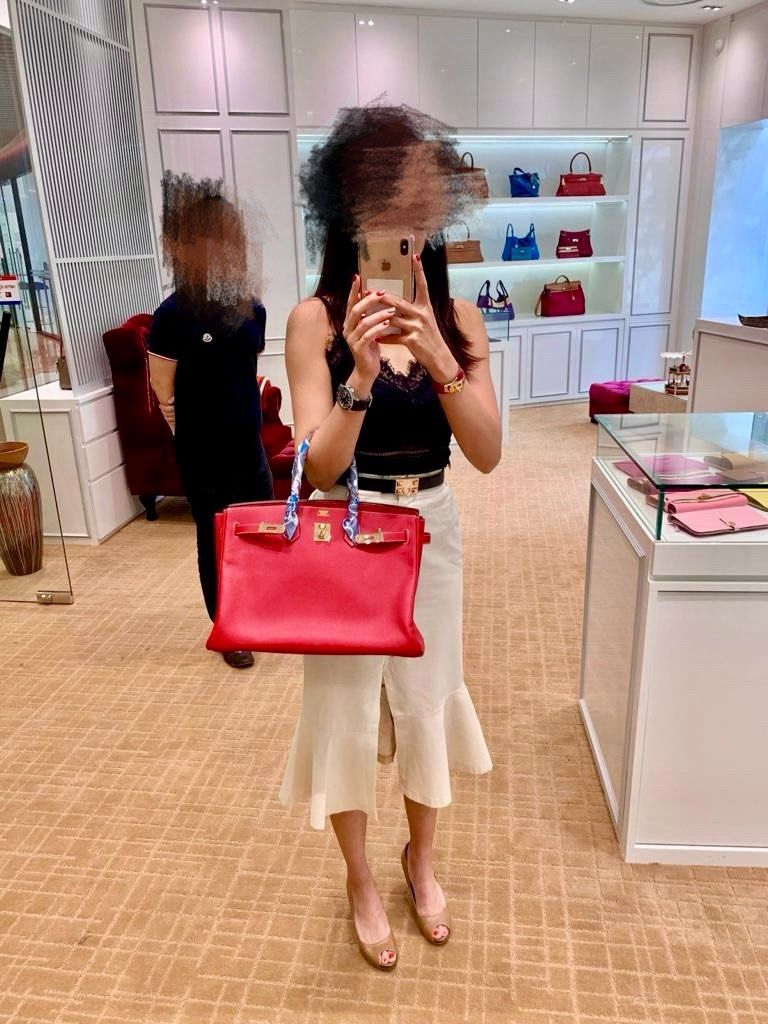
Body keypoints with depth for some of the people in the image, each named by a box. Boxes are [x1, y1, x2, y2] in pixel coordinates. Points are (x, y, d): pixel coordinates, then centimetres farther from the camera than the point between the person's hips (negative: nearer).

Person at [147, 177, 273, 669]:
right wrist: (194, 431, 3)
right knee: (214, 540, 8)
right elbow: (163, 387, -7)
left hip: (248, 445, 5)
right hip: (202, 455, -5)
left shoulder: (252, 309, 1)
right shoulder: (174, 314, -14)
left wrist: (245, 419, 11)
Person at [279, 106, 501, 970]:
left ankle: (420, 861, 44)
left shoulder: (457, 316, -2)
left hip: (432, 532, 3)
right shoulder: (316, 319, -11)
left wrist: (440, 362, -24)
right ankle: (360, 881, 38)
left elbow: (487, 455, -10)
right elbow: (318, 470, -17)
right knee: (345, 706, 10)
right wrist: (361, 375, -31)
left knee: (427, 700, 15)